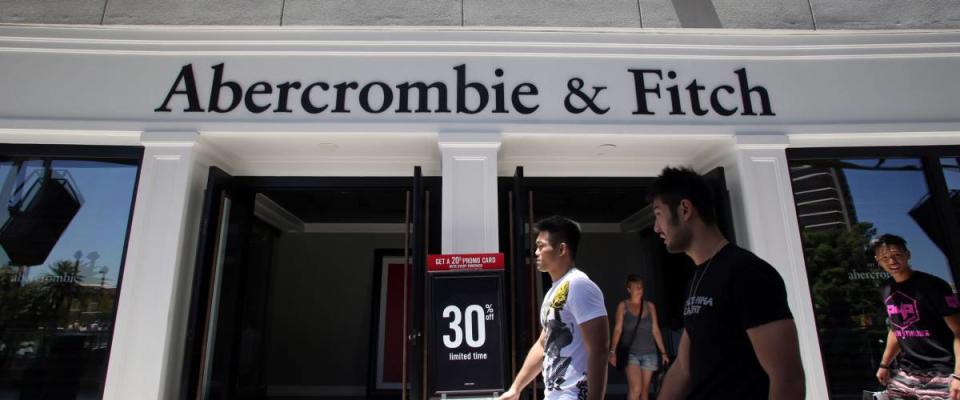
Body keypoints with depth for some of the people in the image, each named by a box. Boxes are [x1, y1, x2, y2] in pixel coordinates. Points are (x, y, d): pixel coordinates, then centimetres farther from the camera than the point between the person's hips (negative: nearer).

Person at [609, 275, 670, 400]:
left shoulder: (650, 305, 7)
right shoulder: (623, 306, 0)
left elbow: (655, 330, 9)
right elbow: (618, 329, -3)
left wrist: (663, 352, 6)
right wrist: (613, 351, -10)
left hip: (649, 353, 3)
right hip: (631, 353, -3)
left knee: (645, 389, 8)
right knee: (635, 389, -16)